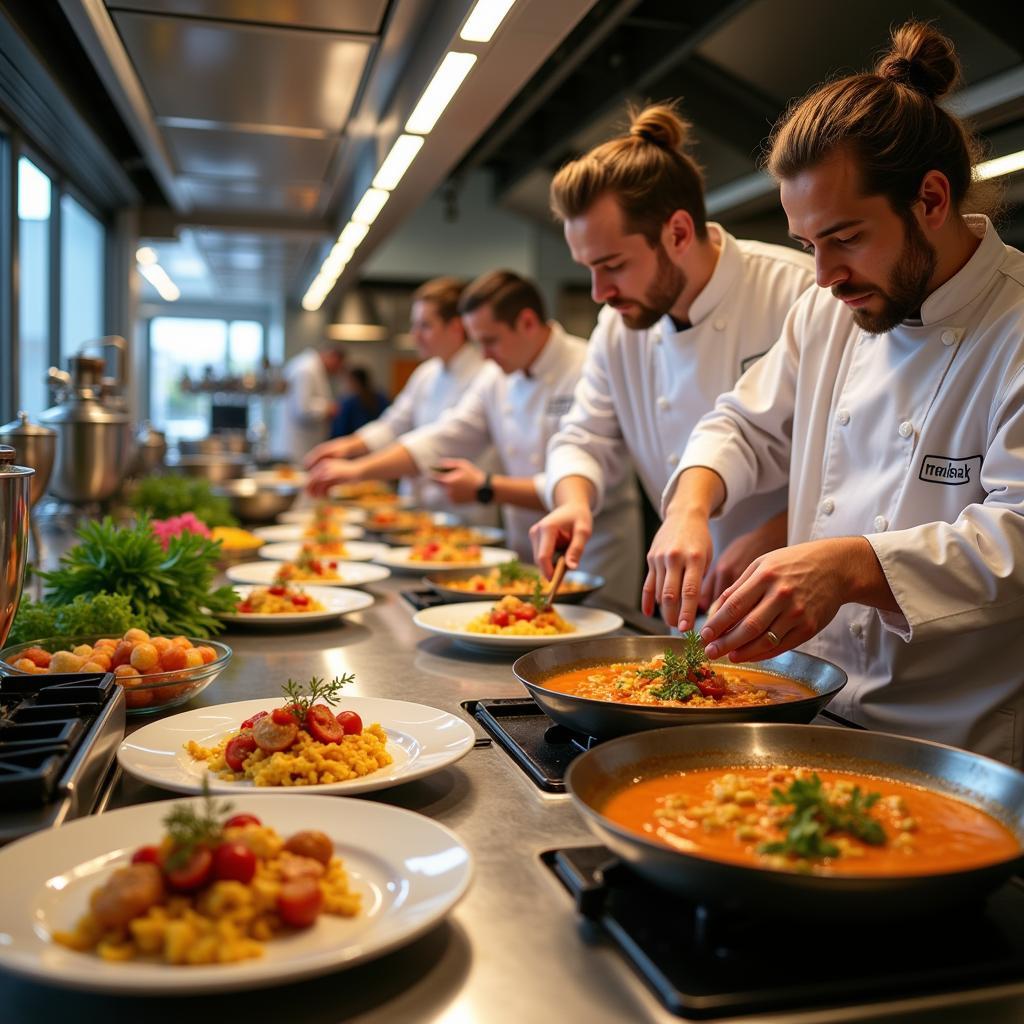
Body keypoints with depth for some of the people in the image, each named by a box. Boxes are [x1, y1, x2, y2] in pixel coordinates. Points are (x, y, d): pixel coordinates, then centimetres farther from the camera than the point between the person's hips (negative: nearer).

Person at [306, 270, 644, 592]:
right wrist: (357, 470, -5)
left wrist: (486, 489, -19)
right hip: (527, 547, 6)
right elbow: (442, 439, 5)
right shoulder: (496, 376, 5)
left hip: (595, 551, -6)